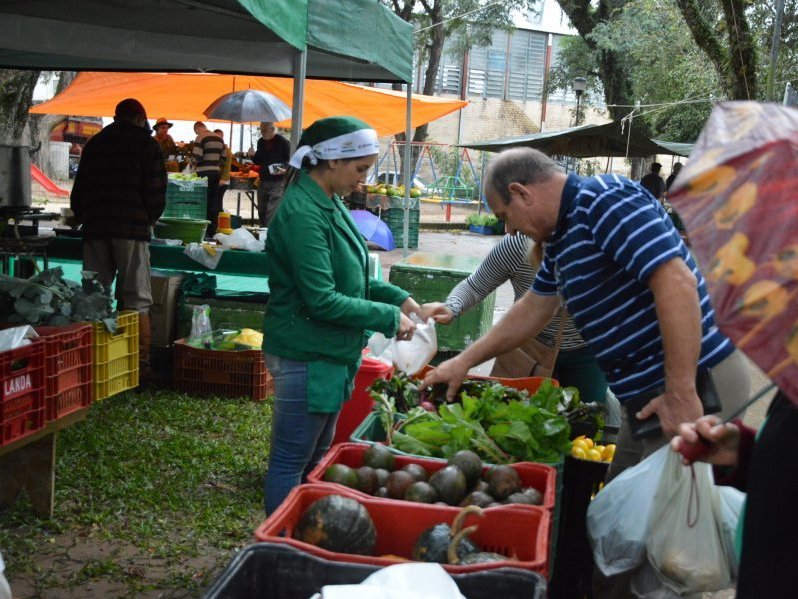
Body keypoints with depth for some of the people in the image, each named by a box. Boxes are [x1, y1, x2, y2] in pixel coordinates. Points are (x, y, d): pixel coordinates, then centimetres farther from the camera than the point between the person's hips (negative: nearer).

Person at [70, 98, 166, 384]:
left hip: (95, 228, 4)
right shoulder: (147, 144, 2)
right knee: (137, 301, -2)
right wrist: (149, 218, 12)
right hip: (132, 228, -4)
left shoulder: (94, 144, 17)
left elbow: (78, 191, 18)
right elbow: (156, 192, -5)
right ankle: (140, 365, -3)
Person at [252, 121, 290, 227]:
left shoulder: (283, 142, -7)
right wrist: (252, 156, -1)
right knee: (261, 212, 11)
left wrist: (285, 170, -23)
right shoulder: (261, 142, 13)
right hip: (263, 181, 7)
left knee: (272, 213, -14)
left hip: (277, 182, -7)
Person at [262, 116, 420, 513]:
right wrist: (388, 318, -17)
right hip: (305, 357, -10)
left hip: (329, 354, 10)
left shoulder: (328, 203, 8)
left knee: (317, 457, 20)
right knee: (291, 462, 3)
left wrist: (397, 297, 5)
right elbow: (322, 300, -25)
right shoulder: (303, 213, -22)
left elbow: (347, 276, 17)